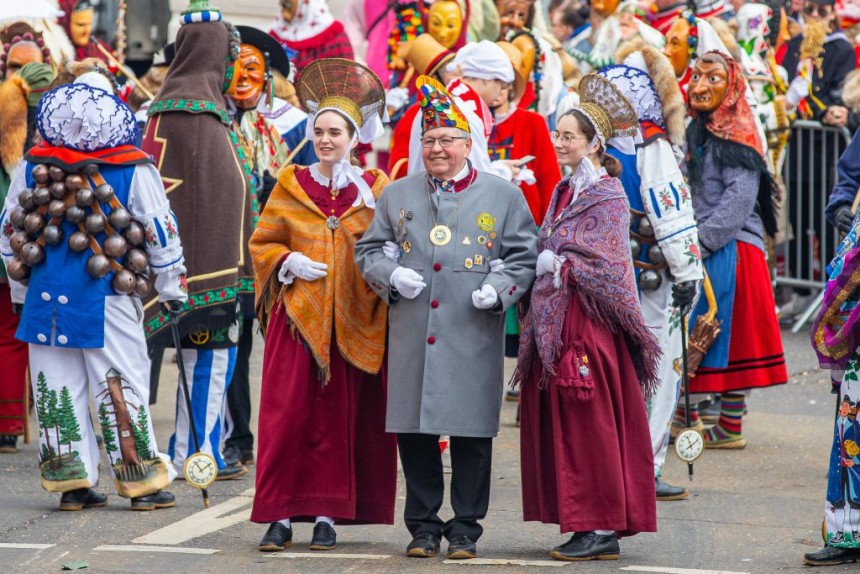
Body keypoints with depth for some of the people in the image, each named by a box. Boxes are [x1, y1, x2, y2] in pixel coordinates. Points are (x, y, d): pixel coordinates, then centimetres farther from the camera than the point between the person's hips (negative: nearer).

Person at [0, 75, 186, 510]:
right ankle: (142, 481, 8)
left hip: (47, 297, 3)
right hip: (108, 299, -3)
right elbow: (160, 232, -2)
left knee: (56, 390, 9)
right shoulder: (133, 172, -8)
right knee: (123, 388, 4)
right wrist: (172, 290, 12)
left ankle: (71, 481, 10)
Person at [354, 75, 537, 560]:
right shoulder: (397, 195, 14)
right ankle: (423, 524, 14)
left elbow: (524, 257, 7)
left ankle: (466, 527, 9)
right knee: (414, 432, 3)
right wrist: (390, 275, -3)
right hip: (412, 337, 2)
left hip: (474, 340, -2)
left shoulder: (504, 196, 7)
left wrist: (499, 288, -10)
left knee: (471, 436, 0)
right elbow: (369, 250, 18)